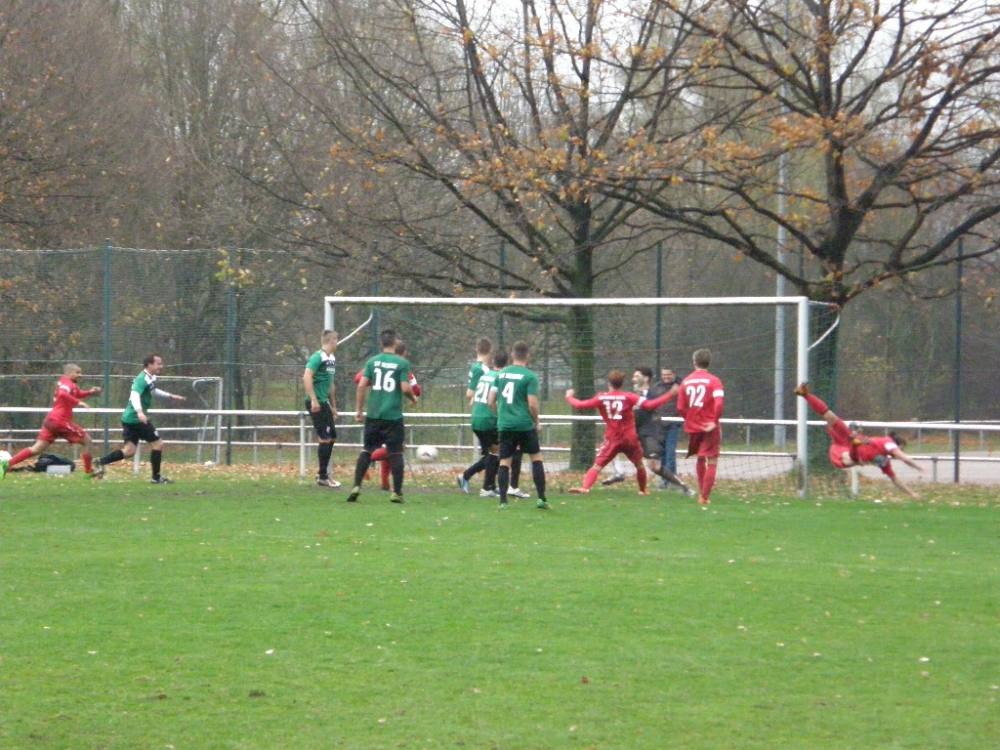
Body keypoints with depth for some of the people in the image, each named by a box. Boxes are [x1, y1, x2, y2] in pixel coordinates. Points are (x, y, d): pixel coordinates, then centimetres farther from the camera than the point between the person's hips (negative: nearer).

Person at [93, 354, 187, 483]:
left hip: (129, 418, 10)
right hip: (137, 418, -10)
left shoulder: (150, 379, 14)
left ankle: (101, 462, 0)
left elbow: (154, 391, 35)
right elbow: (135, 395, -31)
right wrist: (139, 411, -46)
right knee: (157, 443, -1)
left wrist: (171, 396, 35)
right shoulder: (143, 379, -16)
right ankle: (156, 477, 5)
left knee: (129, 451, 8)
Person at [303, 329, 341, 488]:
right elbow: (306, 378, -23)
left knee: (332, 437, 13)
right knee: (325, 438, -7)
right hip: (316, 403, -9)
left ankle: (323, 473, 22)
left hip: (324, 403, 9)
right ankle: (323, 476, 0)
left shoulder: (332, 359, 14)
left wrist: (333, 406, 25)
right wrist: (314, 400, -27)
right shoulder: (318, 357, -14)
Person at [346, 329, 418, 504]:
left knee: (366, 450, 11)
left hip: (373, 415, 3)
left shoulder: (372, 362, 4)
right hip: (393, 415, -3)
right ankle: (397, 493, 6)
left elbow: (361, 386, -1)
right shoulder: (402, 363, -5)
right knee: (396, 453, 6)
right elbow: (405, 388, -11)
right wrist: (413, 398, 11)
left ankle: (356, 486, 0)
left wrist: (359, 409, 8)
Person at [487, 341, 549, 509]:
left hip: (504, 425, 3)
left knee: (504, 462, 6)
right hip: (524, 425, -3)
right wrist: (536, 422, 4)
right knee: (536, 457, 10)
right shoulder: (530, 376, -6)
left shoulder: (501, 374, 8)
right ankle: (541, 498, 5)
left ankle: (503, 501, -2)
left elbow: (491, 402, 9)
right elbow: (532, 404, -12)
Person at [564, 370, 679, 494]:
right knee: (639, 464, 24)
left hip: (612, 439, 0)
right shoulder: (628, 397, -4)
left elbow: (579, 405, 3)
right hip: (630, 439, 0)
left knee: (597, 465, -6)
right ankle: (643, 490, 34)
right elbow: (649, 405, -13)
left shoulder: (601, 398, -1)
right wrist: (670, 395, -7)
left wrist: (569, 397, 24)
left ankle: (585, 487, -27)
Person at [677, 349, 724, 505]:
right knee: (712, 462, 0)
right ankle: (705, 496, -7)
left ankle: (702, 493, 28)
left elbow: (680, 408, 4)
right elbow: (719, 403, -21)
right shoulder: (713, 381, -7)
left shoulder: (686, 382, 4)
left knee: (700, 460, 22)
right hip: (709, 427, -4)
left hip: (692, 427, 4)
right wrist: (715, 421, -11)